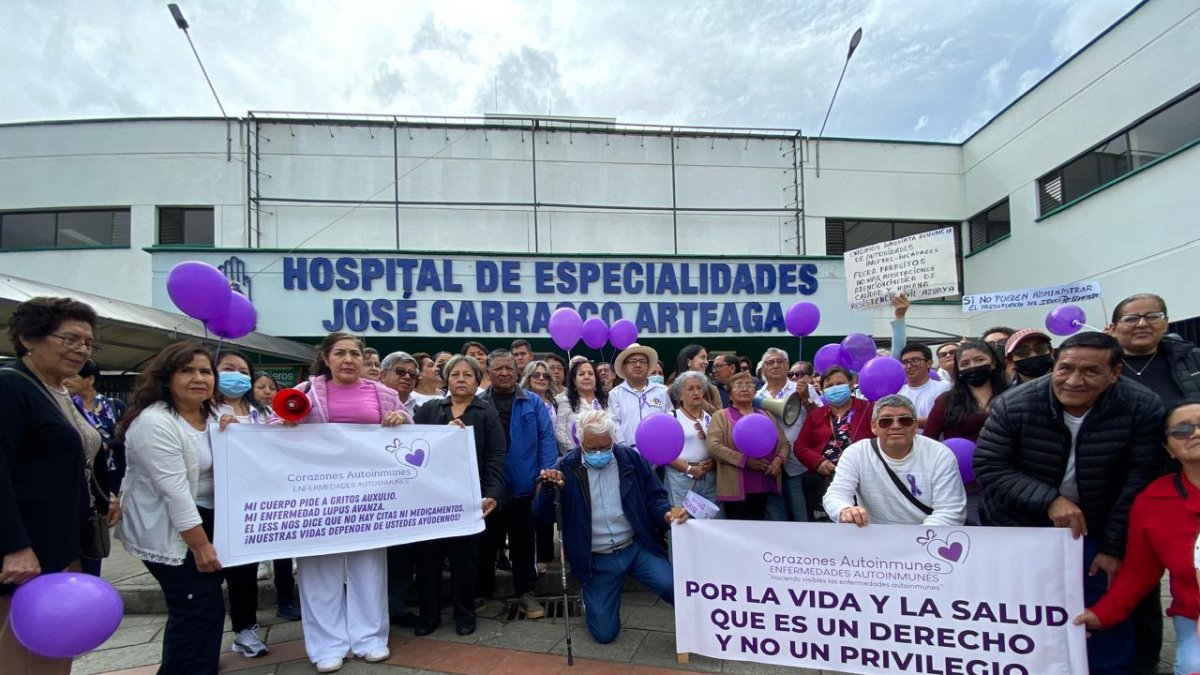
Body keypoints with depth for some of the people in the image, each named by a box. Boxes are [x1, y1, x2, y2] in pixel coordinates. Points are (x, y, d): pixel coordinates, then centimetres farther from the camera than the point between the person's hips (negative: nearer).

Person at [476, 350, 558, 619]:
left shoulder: (534, 403, 2)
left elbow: (547, 440, 0)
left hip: (524, 486, 0)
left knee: (523, 543, 10)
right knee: (485, 542, 13)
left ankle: (526, 592, 23)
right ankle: (481, 591, 31)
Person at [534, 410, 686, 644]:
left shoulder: (631, 458, -4)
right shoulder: (567, 467, -8)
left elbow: (654, 496, 4)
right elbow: (543, 516, -8)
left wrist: (666, 514, -19)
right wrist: (547, 488, -30)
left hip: (637, 547, 0)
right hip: (597, 560, 0)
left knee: (672, 585, -26)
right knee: (604, 633, 1)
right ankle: (591, 599, 35)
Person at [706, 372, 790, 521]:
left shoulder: (767, 416, 17)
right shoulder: (722, 415, 2)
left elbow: (784, 443, 17)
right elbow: (713, 446, -11)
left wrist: (779, 460, -5)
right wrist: (746, 460, -17)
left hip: (765, 486, 5)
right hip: (736, 488, -5)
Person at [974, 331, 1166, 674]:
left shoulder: (1143, 408, -15)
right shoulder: (1013, 406, -18)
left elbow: (1139, 481, -12)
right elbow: (988, 467, -17)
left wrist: (1114, 547, -11)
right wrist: (1048, 500, -29)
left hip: (1094, 529, 1)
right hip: (1019, 524, 0)